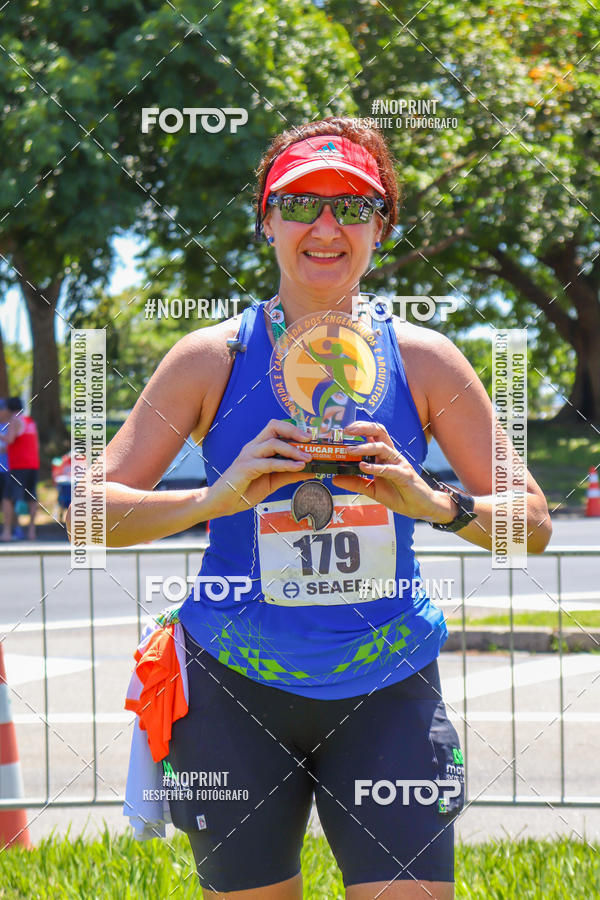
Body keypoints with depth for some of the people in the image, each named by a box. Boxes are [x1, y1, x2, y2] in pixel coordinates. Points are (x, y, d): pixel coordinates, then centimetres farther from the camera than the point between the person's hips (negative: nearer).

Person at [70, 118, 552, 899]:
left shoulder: (423, 360, 1)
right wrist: (217, 497, -23)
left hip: (385, 692, 1)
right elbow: (88, 513, -6)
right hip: (238, 689, 0)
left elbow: (533, 525, 1)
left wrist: (431, 503, -19)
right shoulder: (213, 358, -2)